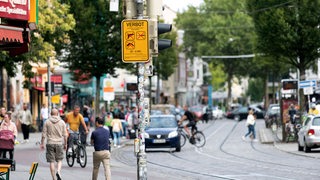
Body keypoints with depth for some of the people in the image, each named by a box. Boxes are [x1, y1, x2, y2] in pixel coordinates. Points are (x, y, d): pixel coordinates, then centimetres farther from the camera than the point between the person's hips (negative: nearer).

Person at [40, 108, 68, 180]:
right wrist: (65, 144, 12)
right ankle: (58, 171, -14)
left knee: (51, 161, 5)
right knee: (59, 160, 13)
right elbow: (65, 135, 2)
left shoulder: (47, 122, -1)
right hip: (59, 143, 0)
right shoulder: (62, 122, 1)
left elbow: (44, 134, -2)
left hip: (50, 143, 0)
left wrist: (42, 143, 6)